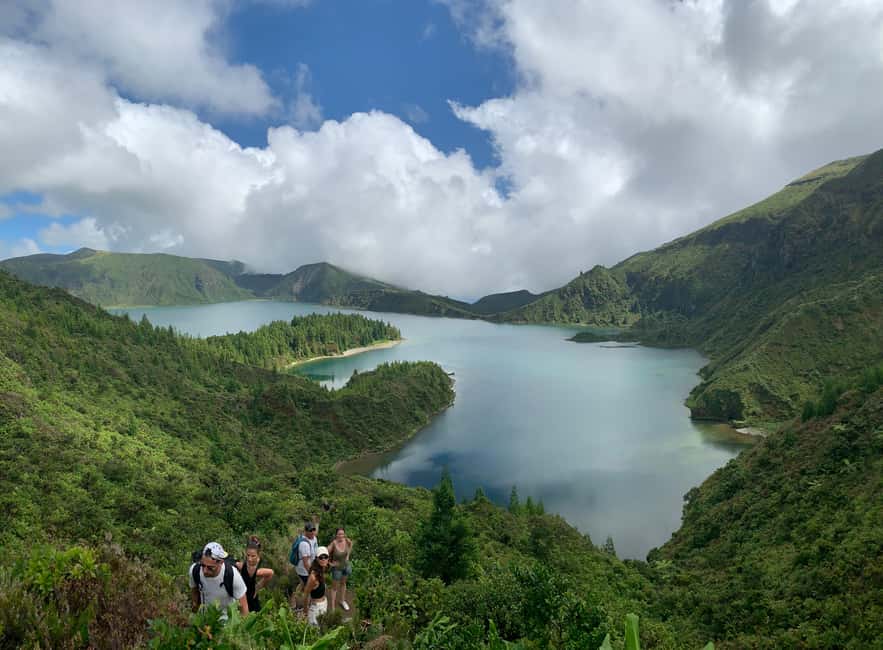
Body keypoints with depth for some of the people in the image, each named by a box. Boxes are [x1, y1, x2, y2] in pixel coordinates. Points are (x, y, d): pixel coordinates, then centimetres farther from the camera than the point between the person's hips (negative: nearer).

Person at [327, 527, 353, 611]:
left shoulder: (347, 540, -21)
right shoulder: (333, 543, -32)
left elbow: (351, 543, 3)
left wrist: (348, 555, 0)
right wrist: (330, 563, -15)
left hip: (346, 565, 4)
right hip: (337, 568, -4)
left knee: (343, 583, 27)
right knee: (335, 587, 13)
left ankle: (342, 601, 49)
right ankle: (332, 607, 29)